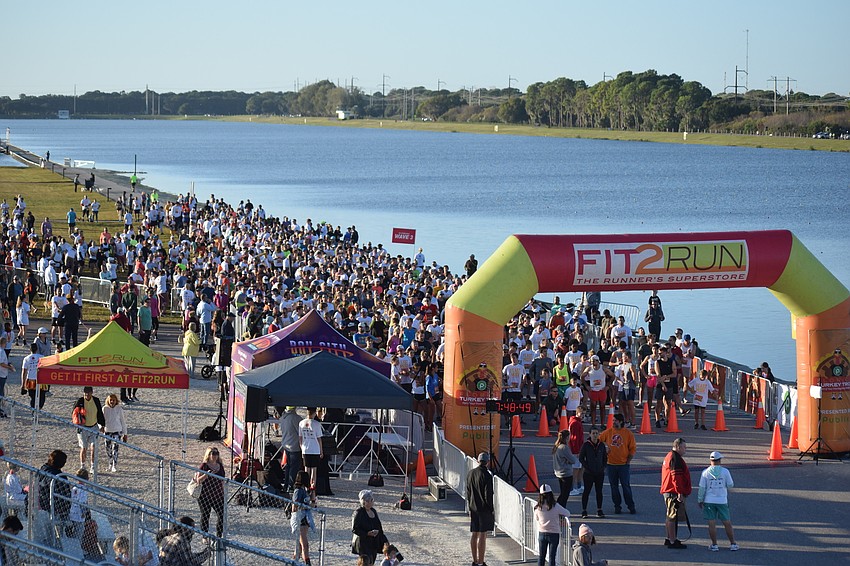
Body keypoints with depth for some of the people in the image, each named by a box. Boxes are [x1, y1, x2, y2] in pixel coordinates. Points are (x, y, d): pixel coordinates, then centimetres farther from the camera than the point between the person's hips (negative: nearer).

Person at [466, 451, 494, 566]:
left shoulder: (470, 474, 5)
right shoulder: (486, 476, -16)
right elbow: (488, 495, -16)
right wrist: (492, 510, -7)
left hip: (473, 509, 7)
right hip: (484, 509, -7)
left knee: (474, 535, 12)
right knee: (482, 535, -4)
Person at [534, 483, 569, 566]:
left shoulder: (538, 507, -11)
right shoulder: (556, 507, -17)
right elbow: (567, 514, -6)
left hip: (542, 534, 2)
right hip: (554, 534, -2)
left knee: (541, 556, 14)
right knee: (552, 556, 5)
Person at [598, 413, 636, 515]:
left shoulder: (628, 433, -2)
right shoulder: (608, 432, 3)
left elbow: (632, 449, 1)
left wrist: (628, 460, -6)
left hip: (624, 464, -3)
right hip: (611, 464, 3)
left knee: (626, 486, -1)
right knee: (614, 486, 7)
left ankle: (631, 506, 6)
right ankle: (617, 506, 16)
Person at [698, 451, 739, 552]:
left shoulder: (705, 472, -4)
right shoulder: (725, 471, -5)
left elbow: (702, 488, -2)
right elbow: (730, 485, 2)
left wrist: (700, 500, 8)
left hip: (709, 501, 0)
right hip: (722, 501, 0)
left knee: (712, 523, 3)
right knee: (727, 523, 8)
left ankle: (714, 545, 3)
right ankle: (733, 544, 13)